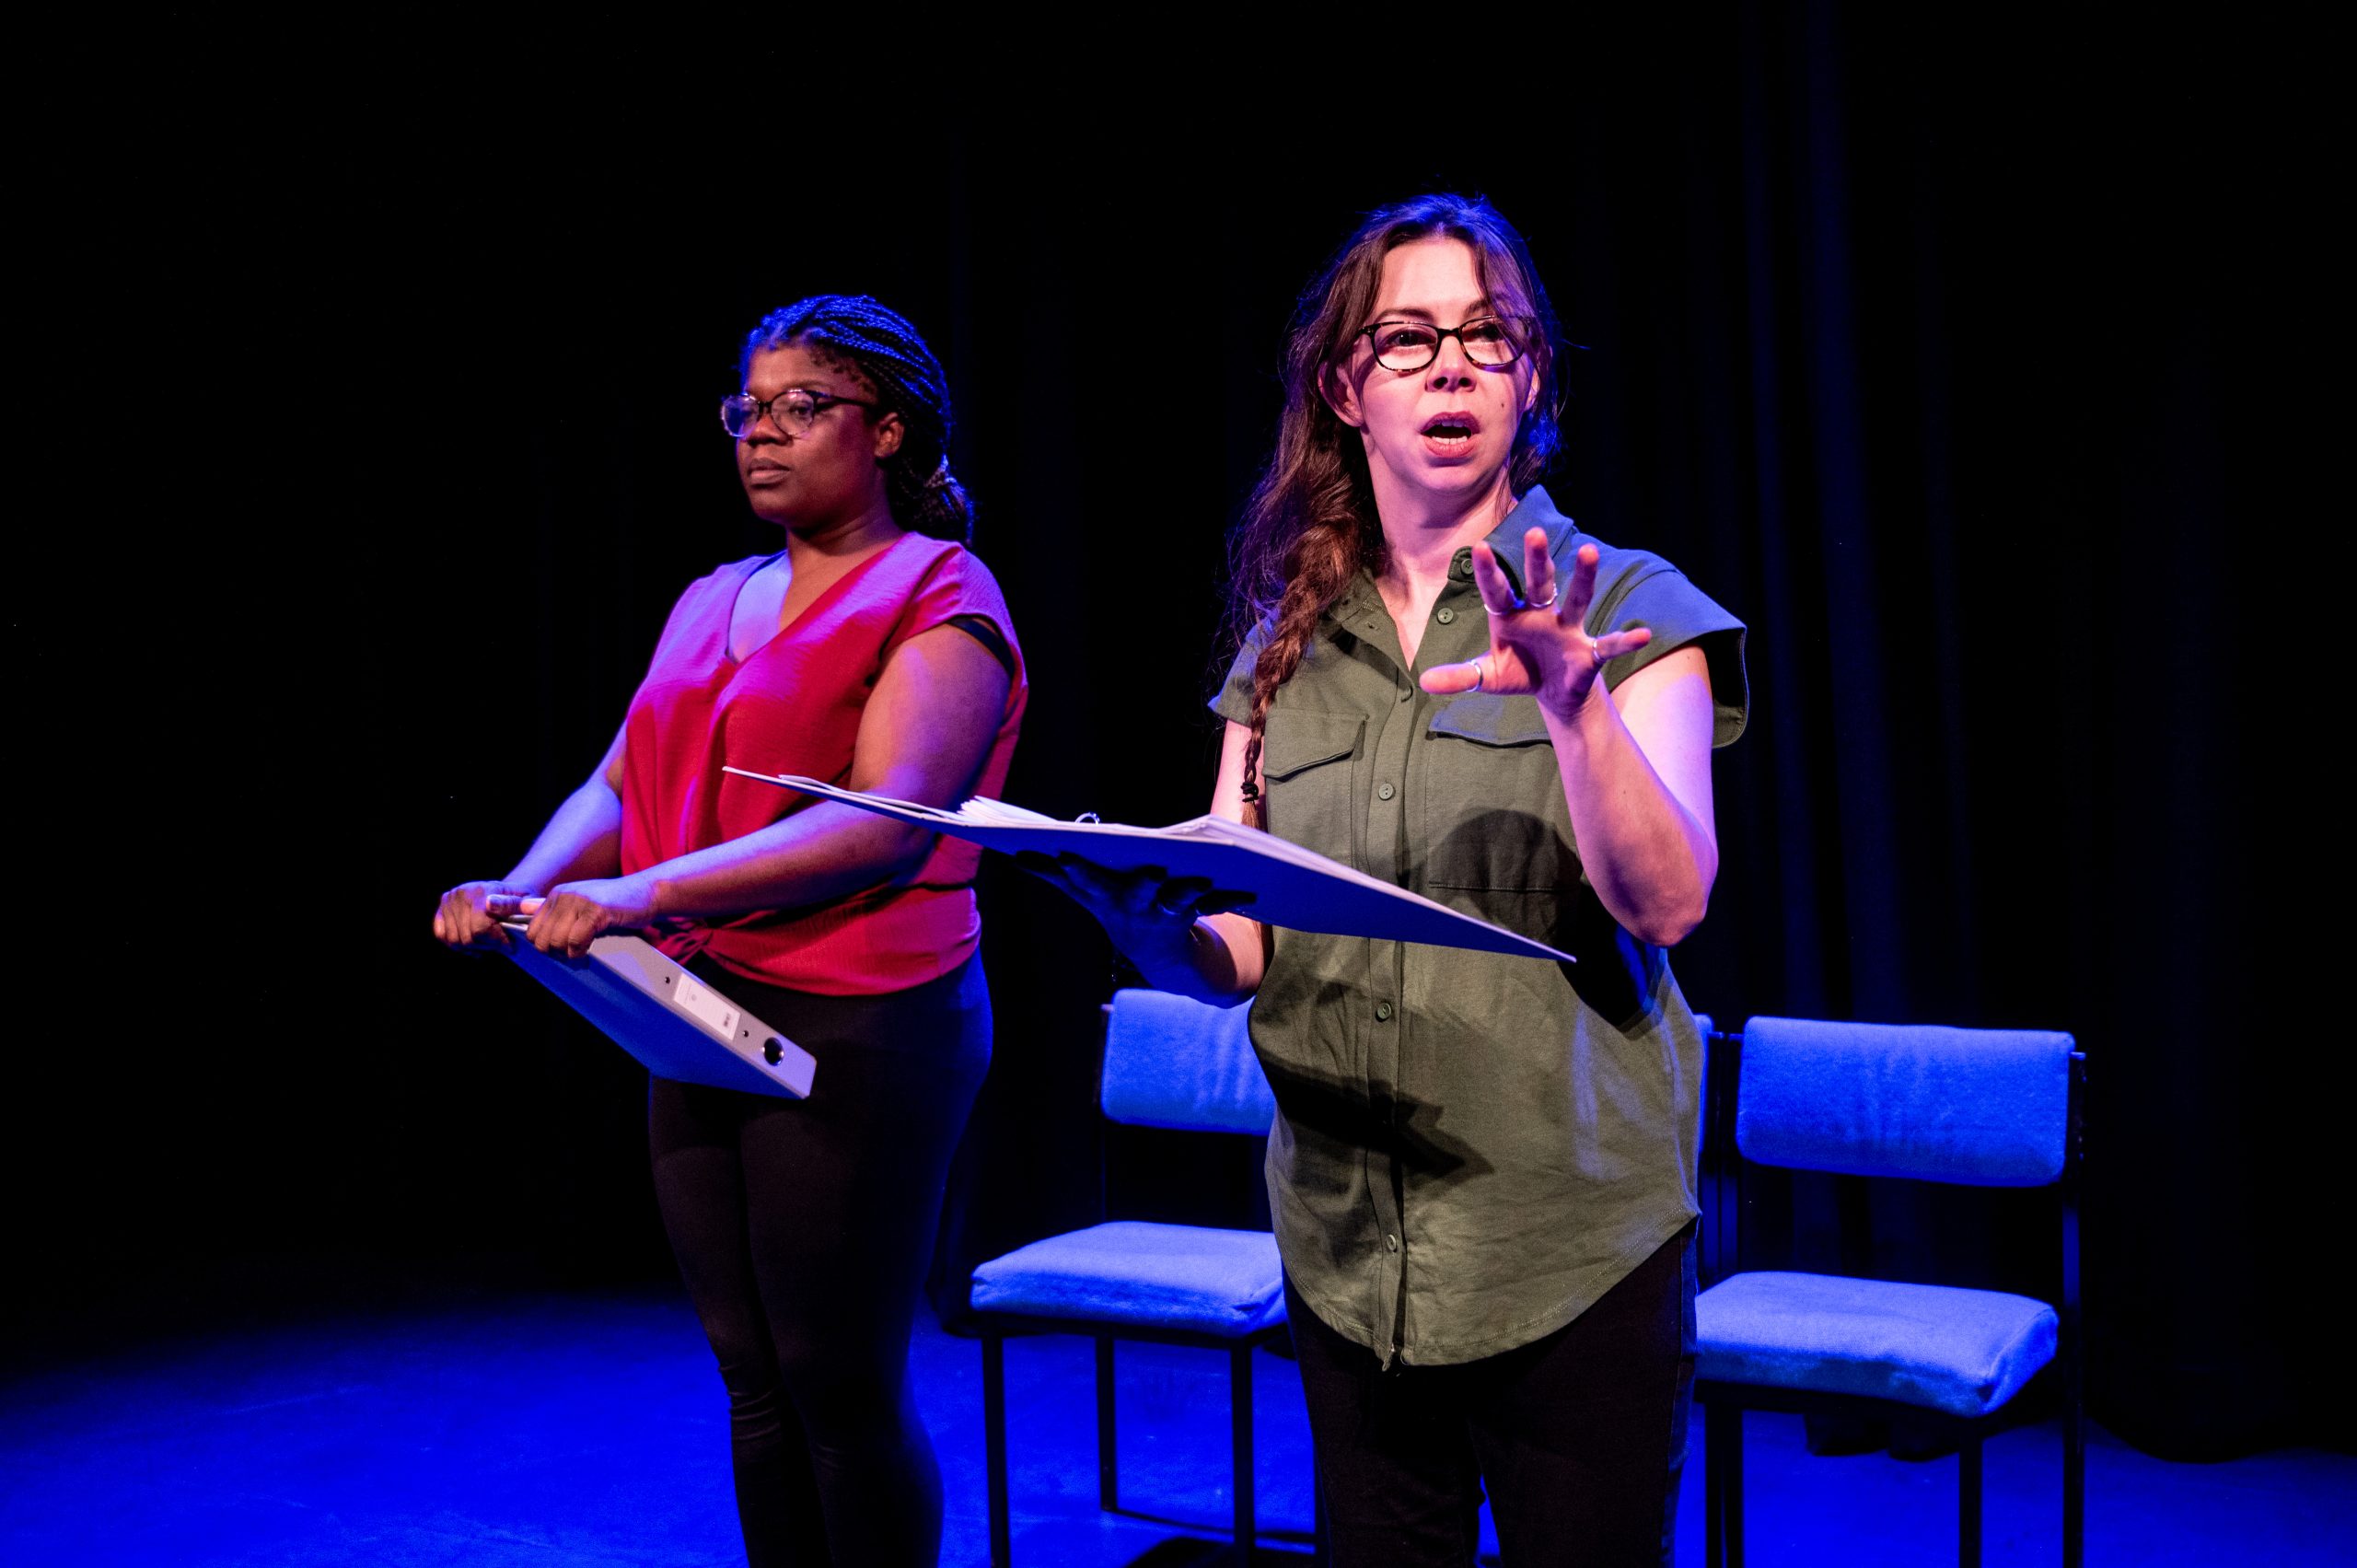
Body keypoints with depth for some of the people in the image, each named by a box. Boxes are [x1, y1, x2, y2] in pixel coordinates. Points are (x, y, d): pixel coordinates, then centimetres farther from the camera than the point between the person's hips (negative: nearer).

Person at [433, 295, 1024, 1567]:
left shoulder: (938, 595, -6)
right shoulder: (714, 603, 17)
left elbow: (885, 826, -19)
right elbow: (618, 783, 12)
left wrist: (649, 893, -27)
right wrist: (521, 890, -9)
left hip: (856, 1030, -7)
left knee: (841, 1387, 0)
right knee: (755, 1382, 13)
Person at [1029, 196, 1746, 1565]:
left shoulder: (1627, 607, -2)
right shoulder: (1288, 642, 8)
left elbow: (1667, 901, -16)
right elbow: (1233, 953, 4)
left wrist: (1573, 703, -31)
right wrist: (1146, 918, -18)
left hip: (1571, 1241, -3)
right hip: (1347, 1243, 4)